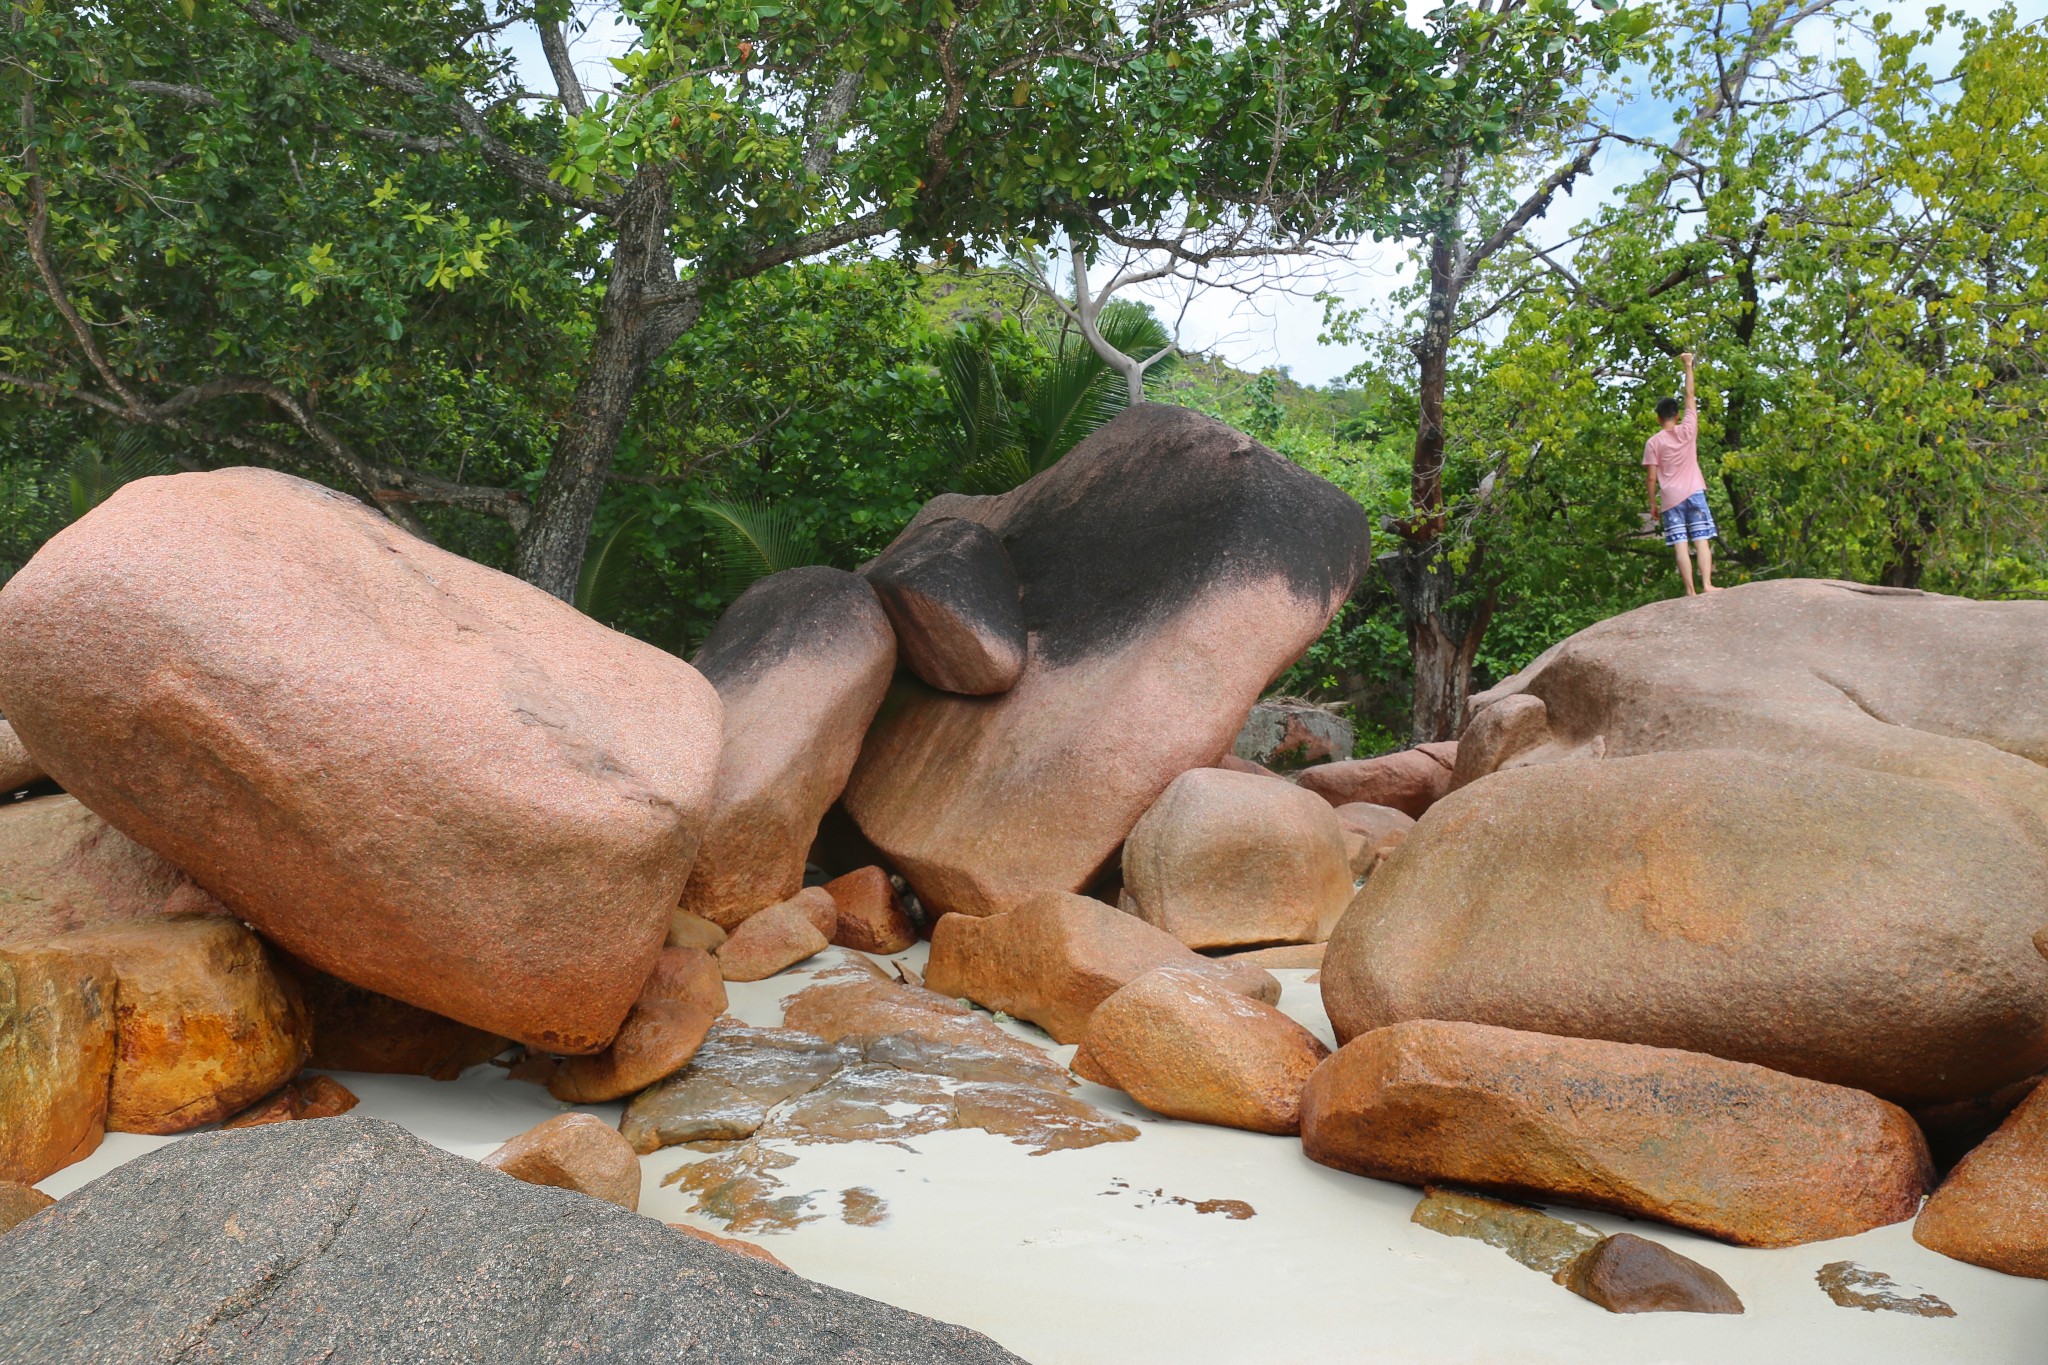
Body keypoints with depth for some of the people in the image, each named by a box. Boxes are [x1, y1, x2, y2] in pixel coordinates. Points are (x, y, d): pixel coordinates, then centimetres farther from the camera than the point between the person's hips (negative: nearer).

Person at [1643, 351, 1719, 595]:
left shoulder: (1653, 442, 0)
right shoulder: (1687, 430, 3)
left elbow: (1651, 478, -2)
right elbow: (1690, 398, 12)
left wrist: (1652, 504, 6)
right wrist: (1688, 367, 16)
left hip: (1671, 499, -1)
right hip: (1694, 493, 1)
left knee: (1680, 545, -5)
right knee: (1701, 540, -2)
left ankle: (1690, 591, -11)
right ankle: (1707, 584, -15)